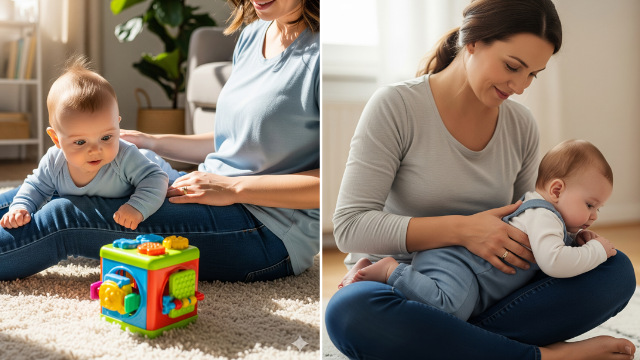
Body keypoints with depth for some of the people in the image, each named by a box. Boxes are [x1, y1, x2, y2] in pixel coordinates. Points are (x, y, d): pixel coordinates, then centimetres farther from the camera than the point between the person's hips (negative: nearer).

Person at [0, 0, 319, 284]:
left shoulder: (319, 51, -18)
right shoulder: (253, 34, 9)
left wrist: (234, 188, -21)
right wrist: (153, 143, 13)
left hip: (272, 233, -8)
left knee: (66, 217, -17)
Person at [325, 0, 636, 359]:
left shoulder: (522, 126, 5)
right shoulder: (395, 106, -11)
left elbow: (523, 226, 16)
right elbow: (349, 225, -17)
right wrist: (461, 229, -25)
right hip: (398, 286, -4)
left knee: (617, 269, -13)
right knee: (351, 312, -40)